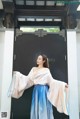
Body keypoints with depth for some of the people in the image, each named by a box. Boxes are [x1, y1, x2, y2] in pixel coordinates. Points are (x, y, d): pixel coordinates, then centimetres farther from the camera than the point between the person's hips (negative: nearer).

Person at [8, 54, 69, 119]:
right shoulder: (34, 69, 11)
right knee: (36, 108, 5)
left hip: (44, 90, -3)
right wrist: (18, 74, 0)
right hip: (36, 90, 3)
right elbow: (28, 79, 6)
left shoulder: (46, 70, 2)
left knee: (44, 108, -2)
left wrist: (63, 84, -10)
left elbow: (51, 81, -1)